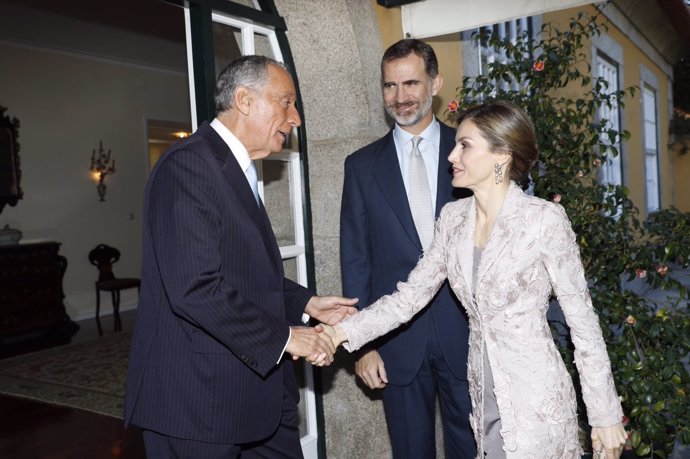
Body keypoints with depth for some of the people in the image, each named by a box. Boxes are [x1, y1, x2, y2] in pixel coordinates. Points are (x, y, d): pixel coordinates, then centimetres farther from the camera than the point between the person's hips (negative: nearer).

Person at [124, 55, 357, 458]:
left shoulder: (236, 168, 14)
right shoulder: (189, 164, -18)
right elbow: (196, 288, -26)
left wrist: (306, 303, 8)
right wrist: (283, 336, -19)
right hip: (200, 395, -9)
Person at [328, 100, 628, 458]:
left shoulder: (544, 219, -15)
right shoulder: (453, 218, 0)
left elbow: (583, 321, -10)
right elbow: (410, 295, 1)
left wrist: (606, 415, -5)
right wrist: (344, 331, -10)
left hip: (535, 405, -5)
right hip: (483, 401, 5)